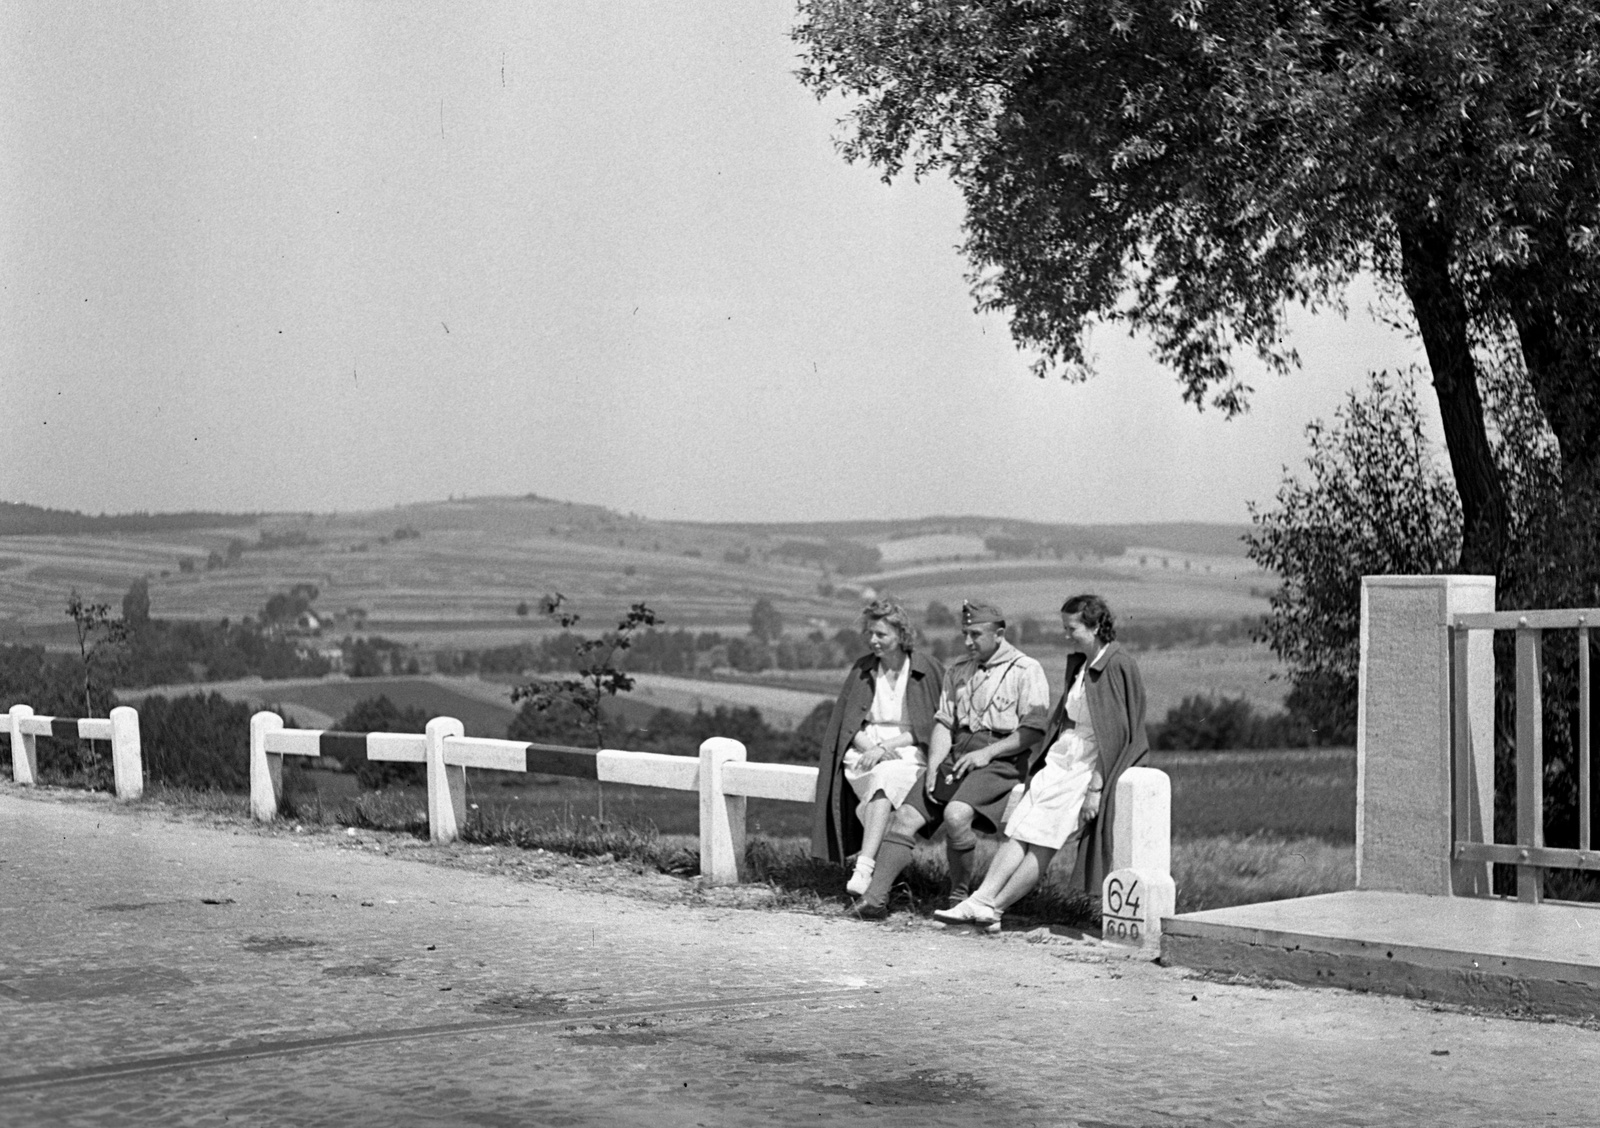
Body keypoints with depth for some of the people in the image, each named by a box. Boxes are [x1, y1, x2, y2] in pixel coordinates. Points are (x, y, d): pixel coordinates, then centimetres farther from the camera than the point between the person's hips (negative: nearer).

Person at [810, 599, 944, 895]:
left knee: (886, 776, -36)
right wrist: (871, 747, -11)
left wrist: (885, 747, -12)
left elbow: (930, 726, -2)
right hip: (865, 750, 3)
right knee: (881, 779, -33)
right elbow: (848, 725, 10)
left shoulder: (927, 669, 3)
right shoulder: (862, 670, 14)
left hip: (909, 752, -3)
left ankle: (864, 868, -47)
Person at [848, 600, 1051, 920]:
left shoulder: (1026, 671, 0)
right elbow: (944, 724, 15)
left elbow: (1034, 729, -7)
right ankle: (875, 898, -13)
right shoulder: (957, 672, 21)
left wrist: (988, 752, -15)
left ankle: (959, 897, -14)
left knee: (956, 814, -31)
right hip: (956, 757, 6)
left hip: (1000, 761, -6)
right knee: (905, 817, -10)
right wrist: (933, 767, -1)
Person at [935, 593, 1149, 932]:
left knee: (1042, 839, -14)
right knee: (1017, 831, -7)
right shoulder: (1079, 663, 15)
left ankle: (994, 906, -14)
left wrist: (1096, 787, -18)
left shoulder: (1118, 666, -11)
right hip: (1062, 757, 8)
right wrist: (1044, 760, 12)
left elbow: (1116, 733, -15)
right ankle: (981, 899, -15)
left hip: (1092, 764, -8)